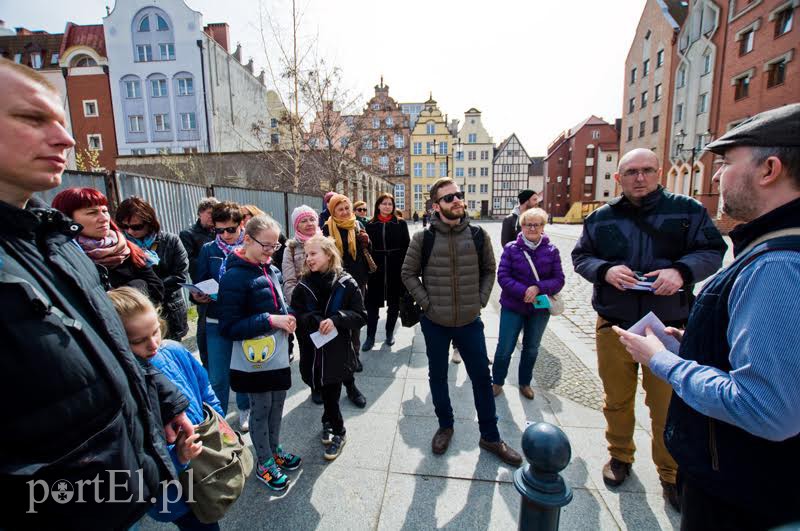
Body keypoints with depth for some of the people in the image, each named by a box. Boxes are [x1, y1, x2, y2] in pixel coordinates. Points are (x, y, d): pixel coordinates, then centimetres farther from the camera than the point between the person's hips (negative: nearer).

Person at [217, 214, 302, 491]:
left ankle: (274, 450, 43)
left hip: (278, 354, 7)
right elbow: (228, 327, -21)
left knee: (277, 404, 21)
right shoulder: (234, 277, -20)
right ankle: (264, 464, 33)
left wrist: (288, 316, -6)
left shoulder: (271, 270, 1)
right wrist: (270, 320, -27)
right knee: (260, 410, 12)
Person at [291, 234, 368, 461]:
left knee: (331, 394, 4)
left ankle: (334, 428, 34)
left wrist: (335, 319, -22)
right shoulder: (303, 286, -1)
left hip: (337, 351, -2)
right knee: (327, 393, 13)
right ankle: (335, 428, 41)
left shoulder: (346, 284, -8)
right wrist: (316, 321, -20)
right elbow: (295, 317, -4)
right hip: (312, 351, 2)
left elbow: (361, 316, -8)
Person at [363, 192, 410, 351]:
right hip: (375, 270, 0)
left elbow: (406, 247, 0)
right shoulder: (370, 225, 3)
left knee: (394, 303, 10)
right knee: (372, 304, 2)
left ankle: (390, 333, 28)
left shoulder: (400, 224, 1)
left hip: (396, 270, 0)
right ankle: (370, 337, 14)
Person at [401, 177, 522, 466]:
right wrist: (426, 303, -8)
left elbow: (489, 270, 8)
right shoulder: (423, 238, -10)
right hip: (434, 322, -1)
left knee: (482, 378, 11)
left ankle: (490, 437, 32)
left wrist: (481, 301, 0)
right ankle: (445, 426, 40)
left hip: (470, 321, 1)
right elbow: (408, 274, -2)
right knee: (438, 376, 15)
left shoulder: (478, 235, -4)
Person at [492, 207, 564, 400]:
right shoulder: (511, 248, -8)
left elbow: (559, 279, -5)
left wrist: (538, 288, -23)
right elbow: (502, 276, -12)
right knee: (505, 348, 3)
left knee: (531, 348, 17)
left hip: (540, 308, 2)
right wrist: (523, 291, -24)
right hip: (513, 306, -2)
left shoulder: (551, 250, -5)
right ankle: (497, 382, 27)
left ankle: (525, 383, 39)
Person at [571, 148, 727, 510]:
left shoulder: (687, 210, 1)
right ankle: (620, 456, 39)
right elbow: (580, 256, 7)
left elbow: (713, 250, 3)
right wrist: (605, 270, -14)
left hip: (668, 328, -1)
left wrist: (682, 270, -18)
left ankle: (671, 473, 34)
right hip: (613, 326, 1)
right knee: (617, 399, 15)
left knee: (668, 405, 10)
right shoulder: (601, 217, 4)